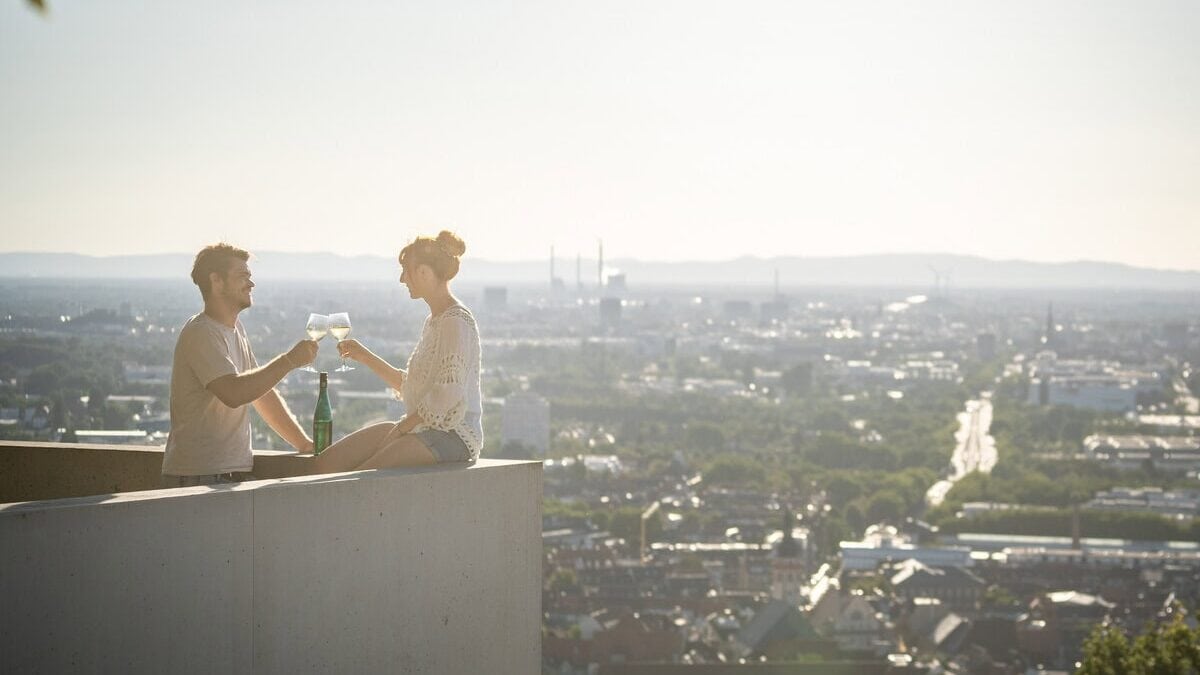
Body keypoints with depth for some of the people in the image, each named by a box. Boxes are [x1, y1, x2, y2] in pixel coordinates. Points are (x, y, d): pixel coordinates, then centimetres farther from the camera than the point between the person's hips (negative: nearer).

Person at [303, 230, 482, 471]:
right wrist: (365, 357, 19)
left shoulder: (456, 322, -13)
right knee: (324, 464, -4)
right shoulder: (433, 321, 19)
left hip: (453, 435, -10)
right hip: (424, 429, 10)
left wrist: (401, 428, -14)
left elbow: (448, 400, -21)